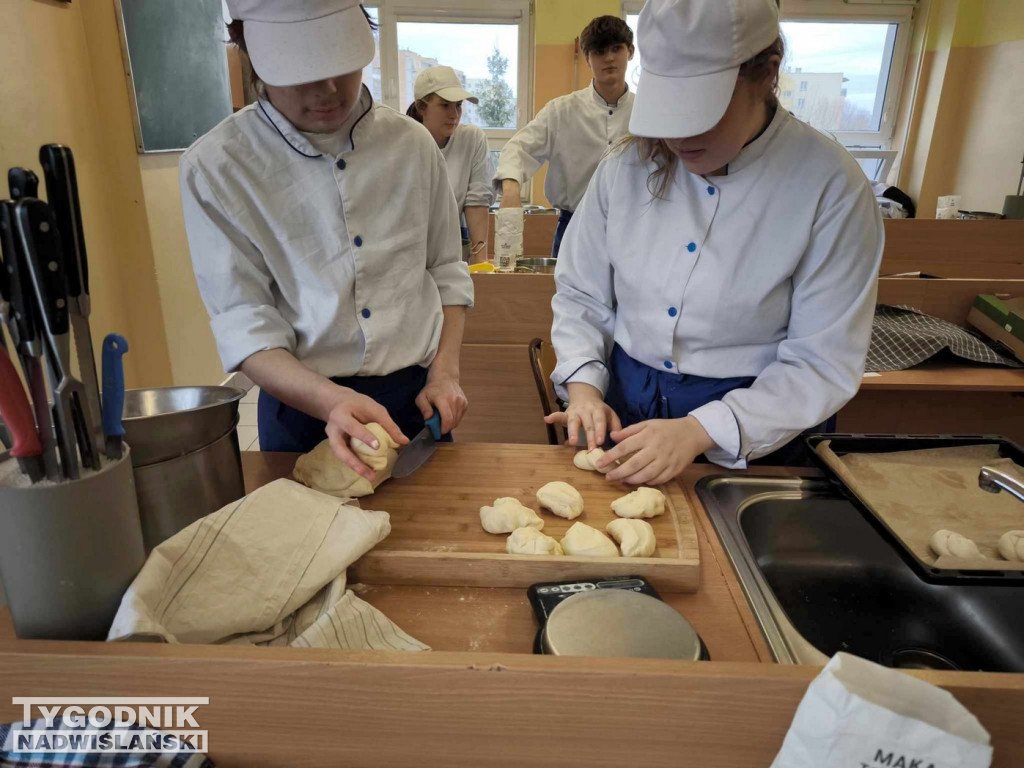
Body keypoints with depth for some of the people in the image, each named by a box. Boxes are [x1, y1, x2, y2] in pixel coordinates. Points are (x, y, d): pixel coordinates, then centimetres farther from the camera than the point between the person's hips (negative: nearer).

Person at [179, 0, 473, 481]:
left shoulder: (411, 144, 0)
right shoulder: (214, 169, -10)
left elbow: (446, 270, 8)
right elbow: (243, 324, -13)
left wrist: (445, 374, -3)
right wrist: (332, 401, -28)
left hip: (418, 394, 3)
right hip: (304, 406, -2)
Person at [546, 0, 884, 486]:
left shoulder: (831, 186, -16)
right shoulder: (627, 168, -7)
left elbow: (824, 362, -17)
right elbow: (580, 294, 1)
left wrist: (698, 432, -26)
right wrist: (583, 385, -15)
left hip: (750, 441, -2)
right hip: (624, 402, 3)